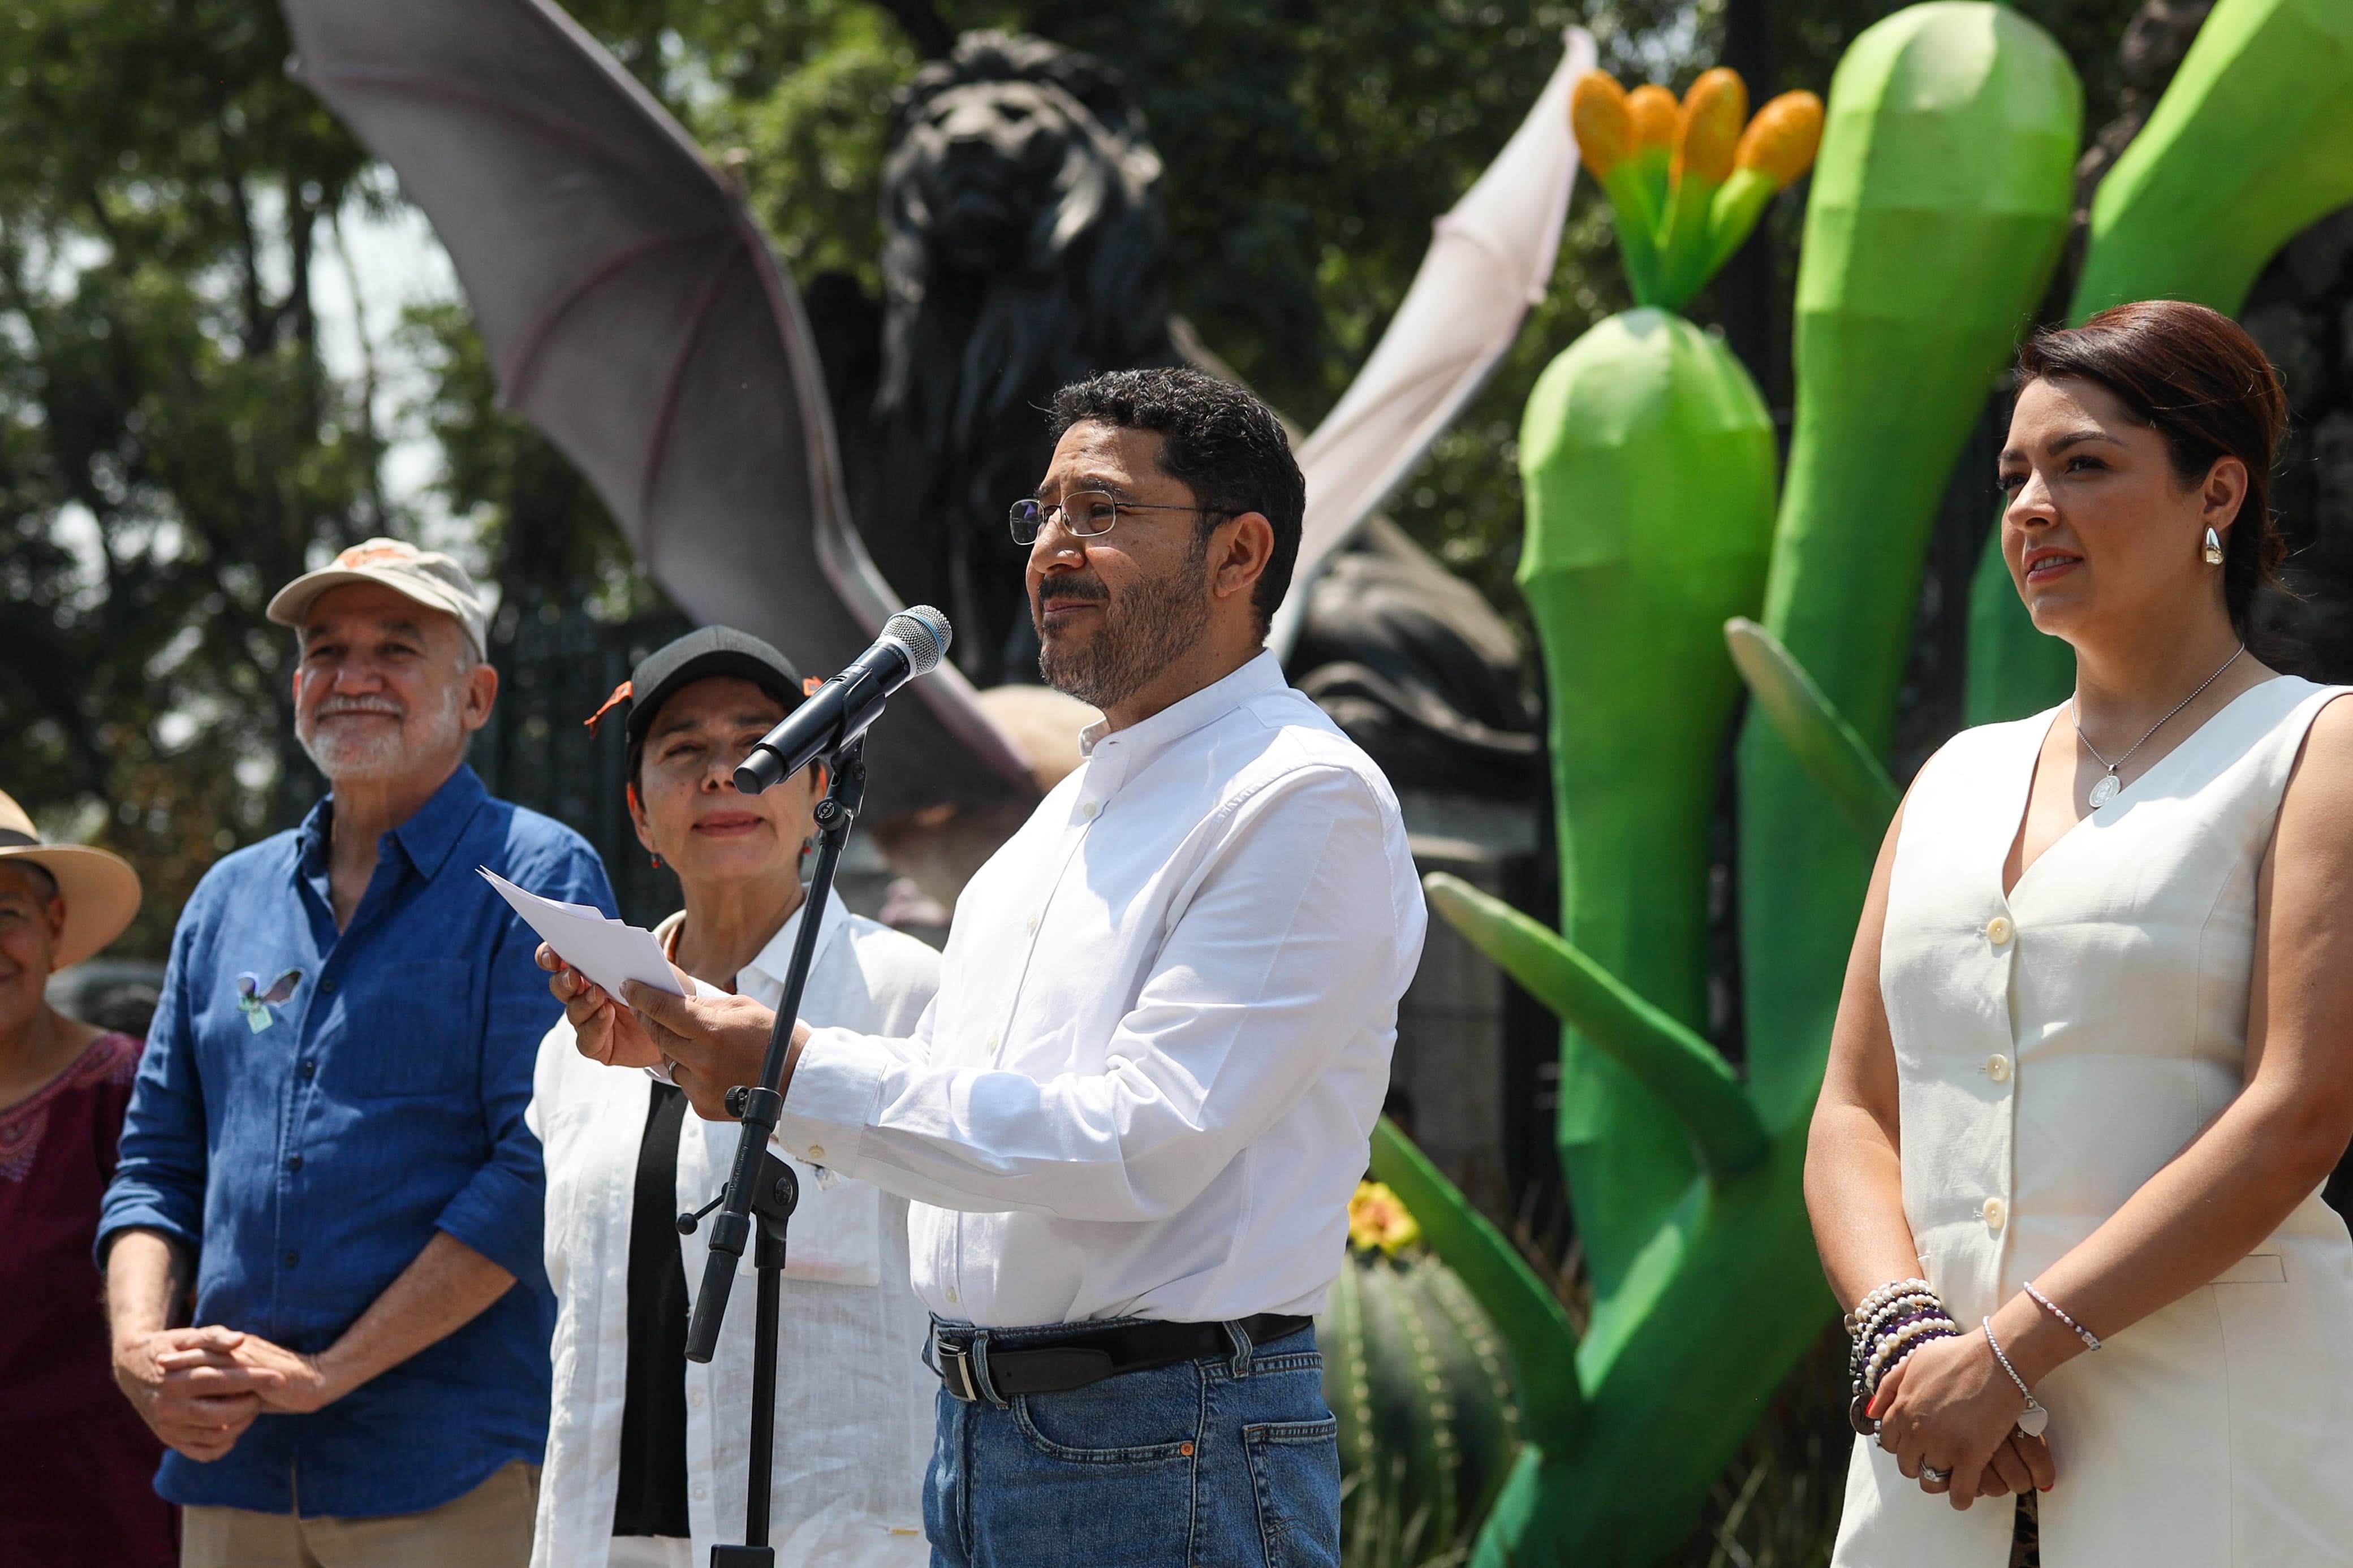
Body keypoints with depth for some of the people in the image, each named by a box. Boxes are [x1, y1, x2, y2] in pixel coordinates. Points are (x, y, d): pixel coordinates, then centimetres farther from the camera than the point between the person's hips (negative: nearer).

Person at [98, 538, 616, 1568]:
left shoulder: (536, 877, -1)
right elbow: (158, 1166, 17)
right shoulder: (231, 900, 17)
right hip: (232, 1467, 5)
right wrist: (140, 1350, -3)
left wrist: (325, 1371, -14)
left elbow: (540, 1171, -10)